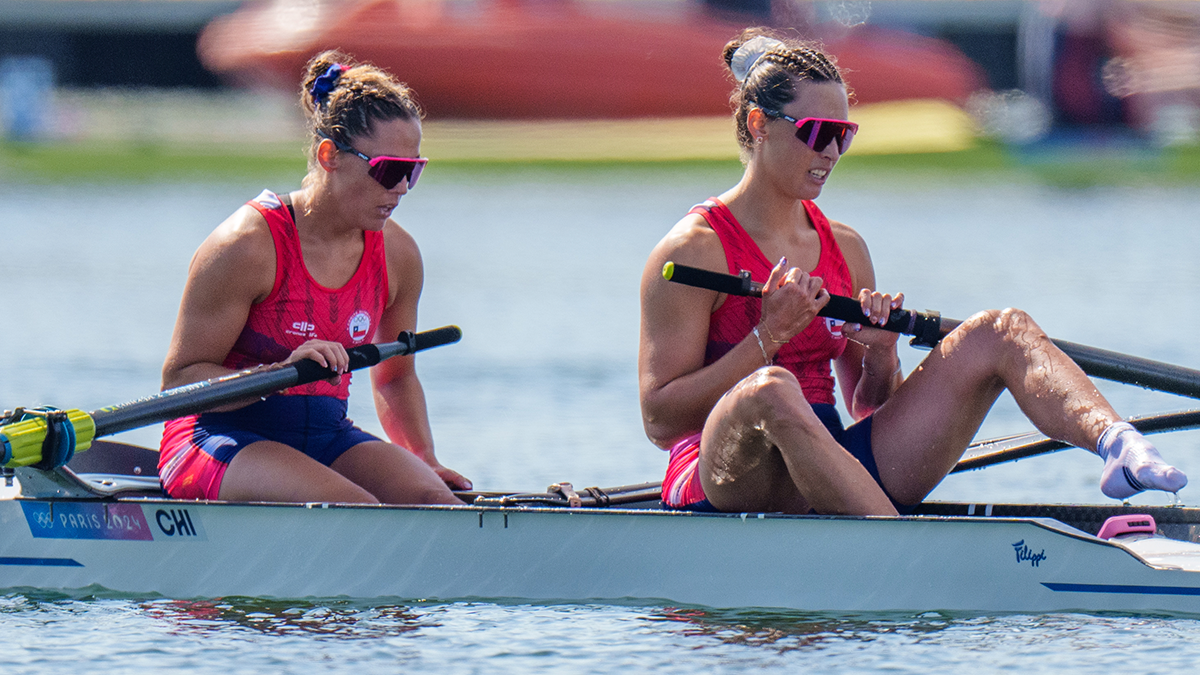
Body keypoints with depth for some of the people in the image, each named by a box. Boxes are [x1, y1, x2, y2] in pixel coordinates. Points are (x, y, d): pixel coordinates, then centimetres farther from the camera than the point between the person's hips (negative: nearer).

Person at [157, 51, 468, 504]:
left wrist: (426, 463, 6)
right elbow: (179, 379, -13)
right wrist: (282, 373, -29)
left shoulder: (398, 255, 5)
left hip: (324, 437, 6)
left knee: (432, 500, -23)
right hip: (222, 439, -6)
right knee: (354, 511, -33)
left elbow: (395, 377, 22)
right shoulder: (249, 244, -15)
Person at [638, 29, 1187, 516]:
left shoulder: (845, 248, 17)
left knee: (1002, 332, -5)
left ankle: (1116, 444, -37)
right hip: (728, 482, -6)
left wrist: (880, 359, -3)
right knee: (769, 391, -42)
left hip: (829, 481, 7)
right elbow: (660, 420, -9)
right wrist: (770, 337, -15)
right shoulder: (694, 249, -2)